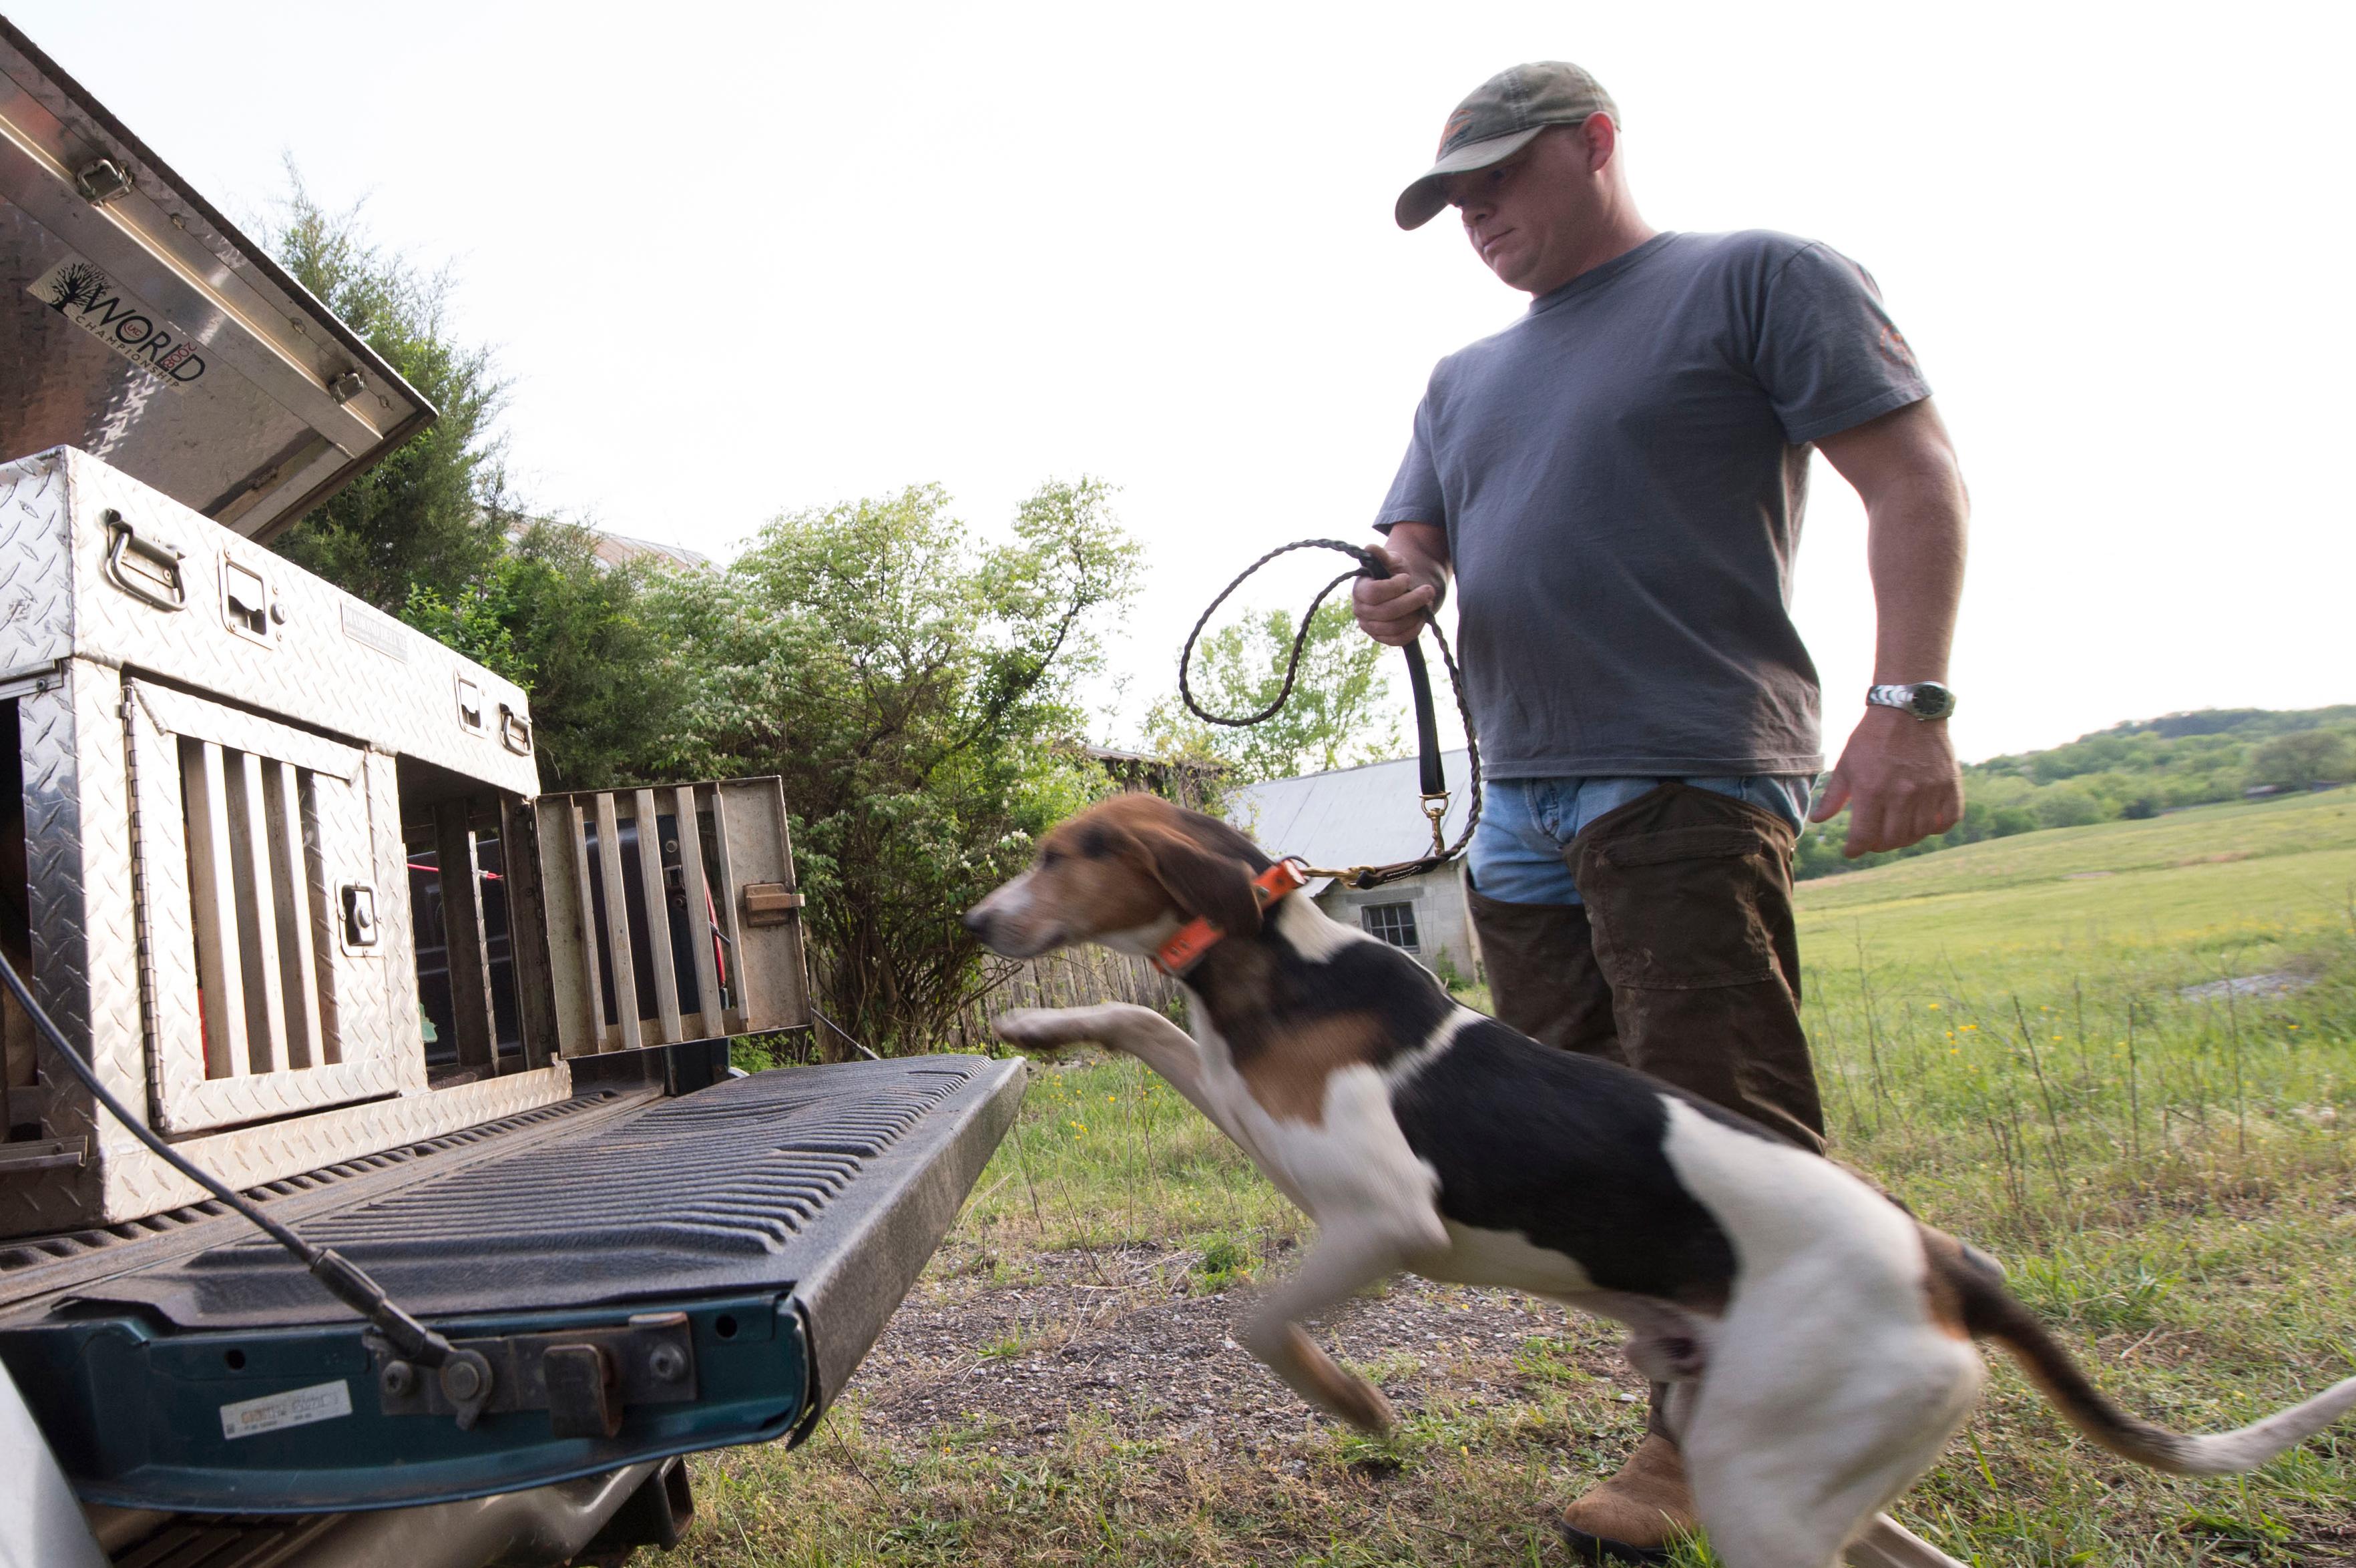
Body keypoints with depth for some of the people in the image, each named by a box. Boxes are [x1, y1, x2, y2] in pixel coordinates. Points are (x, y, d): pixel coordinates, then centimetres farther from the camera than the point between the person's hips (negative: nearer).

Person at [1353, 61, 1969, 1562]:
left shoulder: (1760, 279, 3)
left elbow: (1915, 477, -4)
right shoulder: (1467, 380, 23)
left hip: (1687, 778, -7)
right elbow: (1412, 540, 21)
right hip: (1518, 805, 7)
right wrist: (1394, 590, -5)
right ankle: (1701, 1414, 22)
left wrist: (1911, 701, -16)